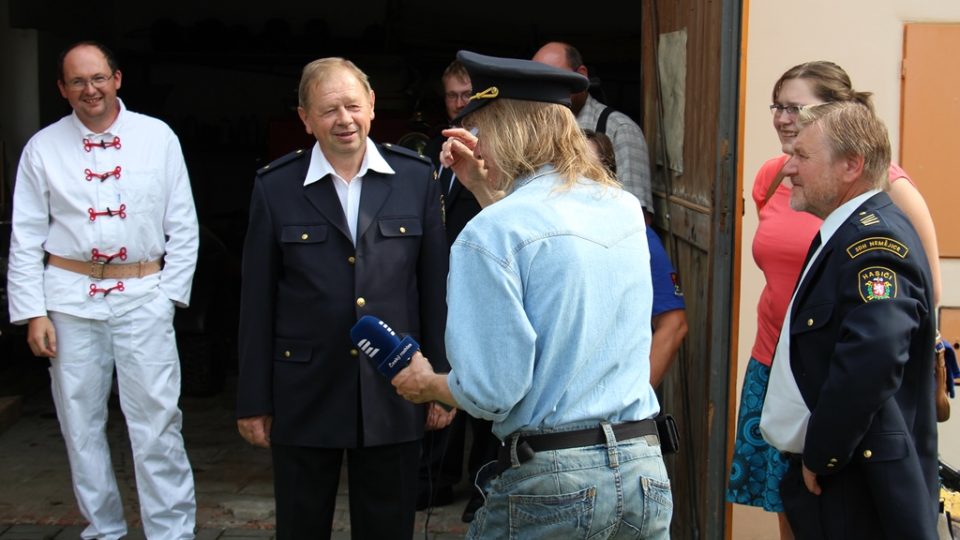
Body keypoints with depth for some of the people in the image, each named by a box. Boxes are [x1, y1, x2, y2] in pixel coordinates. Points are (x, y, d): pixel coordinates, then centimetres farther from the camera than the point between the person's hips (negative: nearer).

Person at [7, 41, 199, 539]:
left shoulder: (158, 137, 2)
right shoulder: (43, 147, 4)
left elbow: (183, 226, 5)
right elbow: (25, 237, 5)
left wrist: (170, 294, -1)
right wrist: (32, 313, -1)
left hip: (143, 294, -1)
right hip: (71, 296, 2)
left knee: (156, 422, -5)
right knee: (81, 423, 8)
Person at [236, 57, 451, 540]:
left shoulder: (416, 177, 0)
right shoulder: (275, 187, -3)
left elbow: (435, 286, 4)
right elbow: (258, 301, 0)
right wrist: (253, 400, 0)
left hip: (393, 395, 1)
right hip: (304, 398, -1)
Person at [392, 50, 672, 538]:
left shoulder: (490, 233, -13)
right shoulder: (625, 209, 7)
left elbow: (491, 392, -15)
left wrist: (426, 384, 4)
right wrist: (481, 187, 30)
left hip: (552, 480, -6)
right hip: (644, 463, 7)